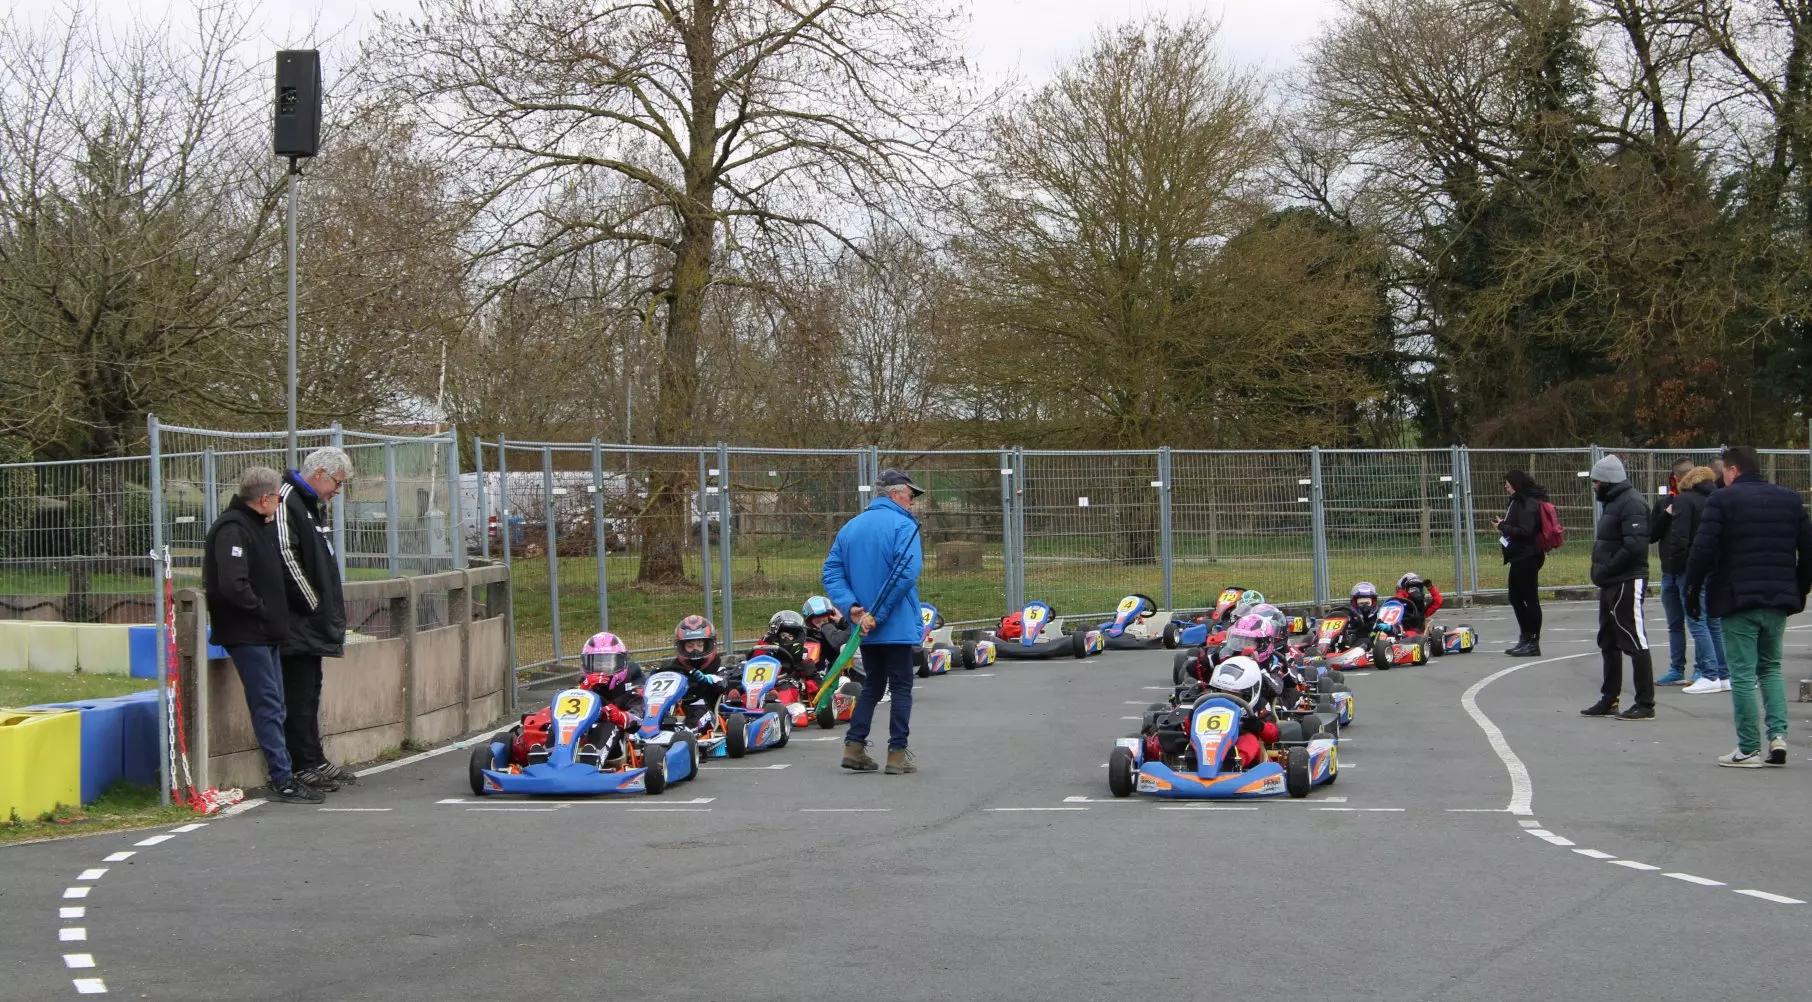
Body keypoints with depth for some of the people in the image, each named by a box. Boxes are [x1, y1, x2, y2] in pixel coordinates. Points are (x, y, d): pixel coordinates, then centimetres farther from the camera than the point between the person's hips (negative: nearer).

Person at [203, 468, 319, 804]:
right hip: (246, 634, -10)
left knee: (274, 707, 12)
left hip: (264, 633, 10)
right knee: (268, 706, -9)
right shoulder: (232, 529, -17)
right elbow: (232, 584, -27)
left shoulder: (257, 525, 16)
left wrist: (275, 618, 14)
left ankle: (284, 776, 18)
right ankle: (283, 782, -7)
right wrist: (261, 610, -16)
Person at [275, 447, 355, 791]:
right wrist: (313, 605, -15)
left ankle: (315, 761, 20)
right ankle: (306, 766, -4)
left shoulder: (313, 505, 19)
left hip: (312, 621, 10)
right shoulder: (288, 501, -14)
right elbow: (285, 556, -22)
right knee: (300, 694, -7)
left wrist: (331, 612, 16)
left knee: (310, 691, 14)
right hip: (297, 621, -10)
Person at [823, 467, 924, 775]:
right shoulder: (903, 525, -10)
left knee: (873, 686, 17)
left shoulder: (849, 528, 11)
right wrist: (877, 614, -20)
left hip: (865, 629, 6)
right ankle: (897, 753, 2)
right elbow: (907, 573, -23)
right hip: (897, 624, -6)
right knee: (901, 687, 2)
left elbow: (832, 573, 5)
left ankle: (854, 746, 10)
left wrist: (852, 607, -7)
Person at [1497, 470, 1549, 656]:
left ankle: (1533, 643, 2)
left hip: (1527, 558, -11)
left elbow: (1525, 532, -24)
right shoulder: (1519, 501, 14)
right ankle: (1525, 639, 25)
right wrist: (1505, 525, 3)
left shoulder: (1529, 504, -16)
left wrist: (1503, 526, -15)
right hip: (1519, 557, 11)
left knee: (1530, 599, -4)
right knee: (1515, 597, 17)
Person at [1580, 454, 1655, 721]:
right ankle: (1609, 699, 26)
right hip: (1610, 584, 11)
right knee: (1608, 642, 17)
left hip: (1627, 584, -11)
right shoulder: (1612, 502, 17)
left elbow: (1635, 547, -26)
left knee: (1634, 642, -7)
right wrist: (1600, 571, 9)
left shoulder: (1631, 503, -16)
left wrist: (1606, 569, -20)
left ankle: (1645, 704, -4)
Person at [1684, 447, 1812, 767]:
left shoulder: (1722, 500, -6)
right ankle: (1778, 735, 4)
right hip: (1779, 599, 5)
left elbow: (1702, 551, -12)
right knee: (1770, 667, 19)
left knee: (1743, 674, 0)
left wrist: (1693, 591, -2)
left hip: (1738, 600, -5)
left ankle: (1748, 749, 1)